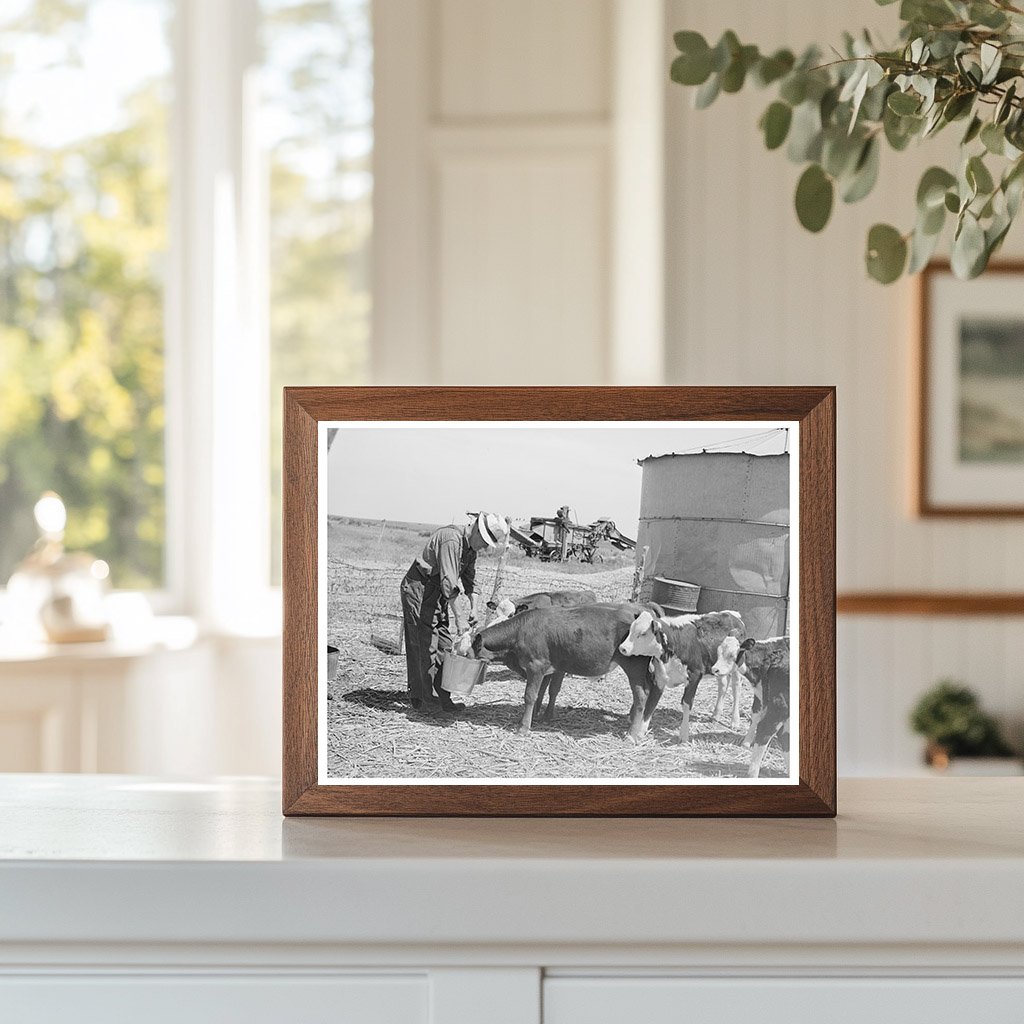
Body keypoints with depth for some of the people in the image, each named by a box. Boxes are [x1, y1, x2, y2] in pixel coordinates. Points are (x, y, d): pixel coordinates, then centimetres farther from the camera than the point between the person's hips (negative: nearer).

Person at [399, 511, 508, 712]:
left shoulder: (470, 547, 5)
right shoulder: (451, 540, -26)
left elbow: (470, 582, 12)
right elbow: (449, 583, -31)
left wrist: (471, 614, 5)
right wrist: (460, 619, -30)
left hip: (437, 594, 10)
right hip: (419, 589, -10)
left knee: (444, 645, 7)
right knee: (424, 645, -7)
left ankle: (442, 695, 10)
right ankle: (424, 698, -2)